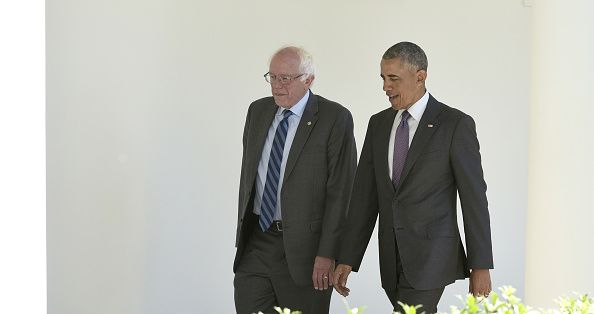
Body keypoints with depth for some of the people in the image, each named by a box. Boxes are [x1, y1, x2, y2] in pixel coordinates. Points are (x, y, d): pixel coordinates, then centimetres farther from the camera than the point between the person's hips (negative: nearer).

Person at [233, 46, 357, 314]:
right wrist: (243, 229, 15)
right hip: (256, 240, 5)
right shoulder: (257, 111, 10)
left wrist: (327, 254, -14)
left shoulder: (335, 118, -9)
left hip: (304, 246, -4)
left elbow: (340, 191, -11)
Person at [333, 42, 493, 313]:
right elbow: (365, 195, 10)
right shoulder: (379, 124, 10)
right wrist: (347, 259, 5)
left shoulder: (456, 124, -7)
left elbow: (474, 197, -7)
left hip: (432, 257, -6)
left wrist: (481, 265, -8)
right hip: (392, 262, 6)